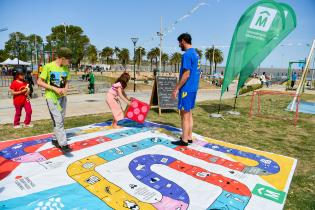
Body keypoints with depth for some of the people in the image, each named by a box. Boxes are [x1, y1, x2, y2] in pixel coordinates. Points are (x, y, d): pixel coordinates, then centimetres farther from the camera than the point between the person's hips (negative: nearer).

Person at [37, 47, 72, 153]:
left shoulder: (66, 68, 6)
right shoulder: (48, 66, -11)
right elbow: (39, 82, -9)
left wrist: (65, 89, -10)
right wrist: (55, 88, -18)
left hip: (62, 97, 6)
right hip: (51, 97, -6)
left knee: (61, 120, 11)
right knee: (58, 121, -11)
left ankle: (55, 139, 28)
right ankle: (63, 144, -8)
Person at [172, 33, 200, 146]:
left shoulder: (187, 55, -15)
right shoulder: (195, 53, 15)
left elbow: (186, 74, -21)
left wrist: (176, 89, -15)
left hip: (186, 89, -10)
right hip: (193, 88, 10)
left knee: (184, 114, -1)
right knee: (189, 113, 15)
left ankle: (184, 140, 9)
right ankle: (189, 137, 24)